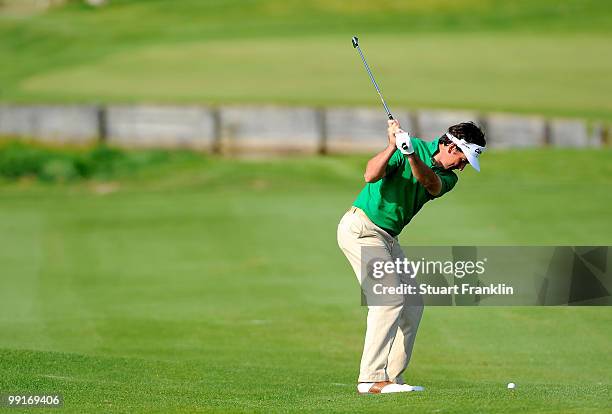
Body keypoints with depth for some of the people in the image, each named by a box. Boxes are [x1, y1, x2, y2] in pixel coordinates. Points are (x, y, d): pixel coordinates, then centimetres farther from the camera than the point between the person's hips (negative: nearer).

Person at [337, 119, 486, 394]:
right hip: (361, 227, -9)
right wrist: (393, 146, -35)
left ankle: (392, 377, 7)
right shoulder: (417, 147, -11)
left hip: (388, 237, 9)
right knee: (389, 298, -19)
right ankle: (371, 379, -22)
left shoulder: (448, 177, 7)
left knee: (412, 305, 4)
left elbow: (432, 184, -19)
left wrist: (411, 155, -36)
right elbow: (371, 176, -23)